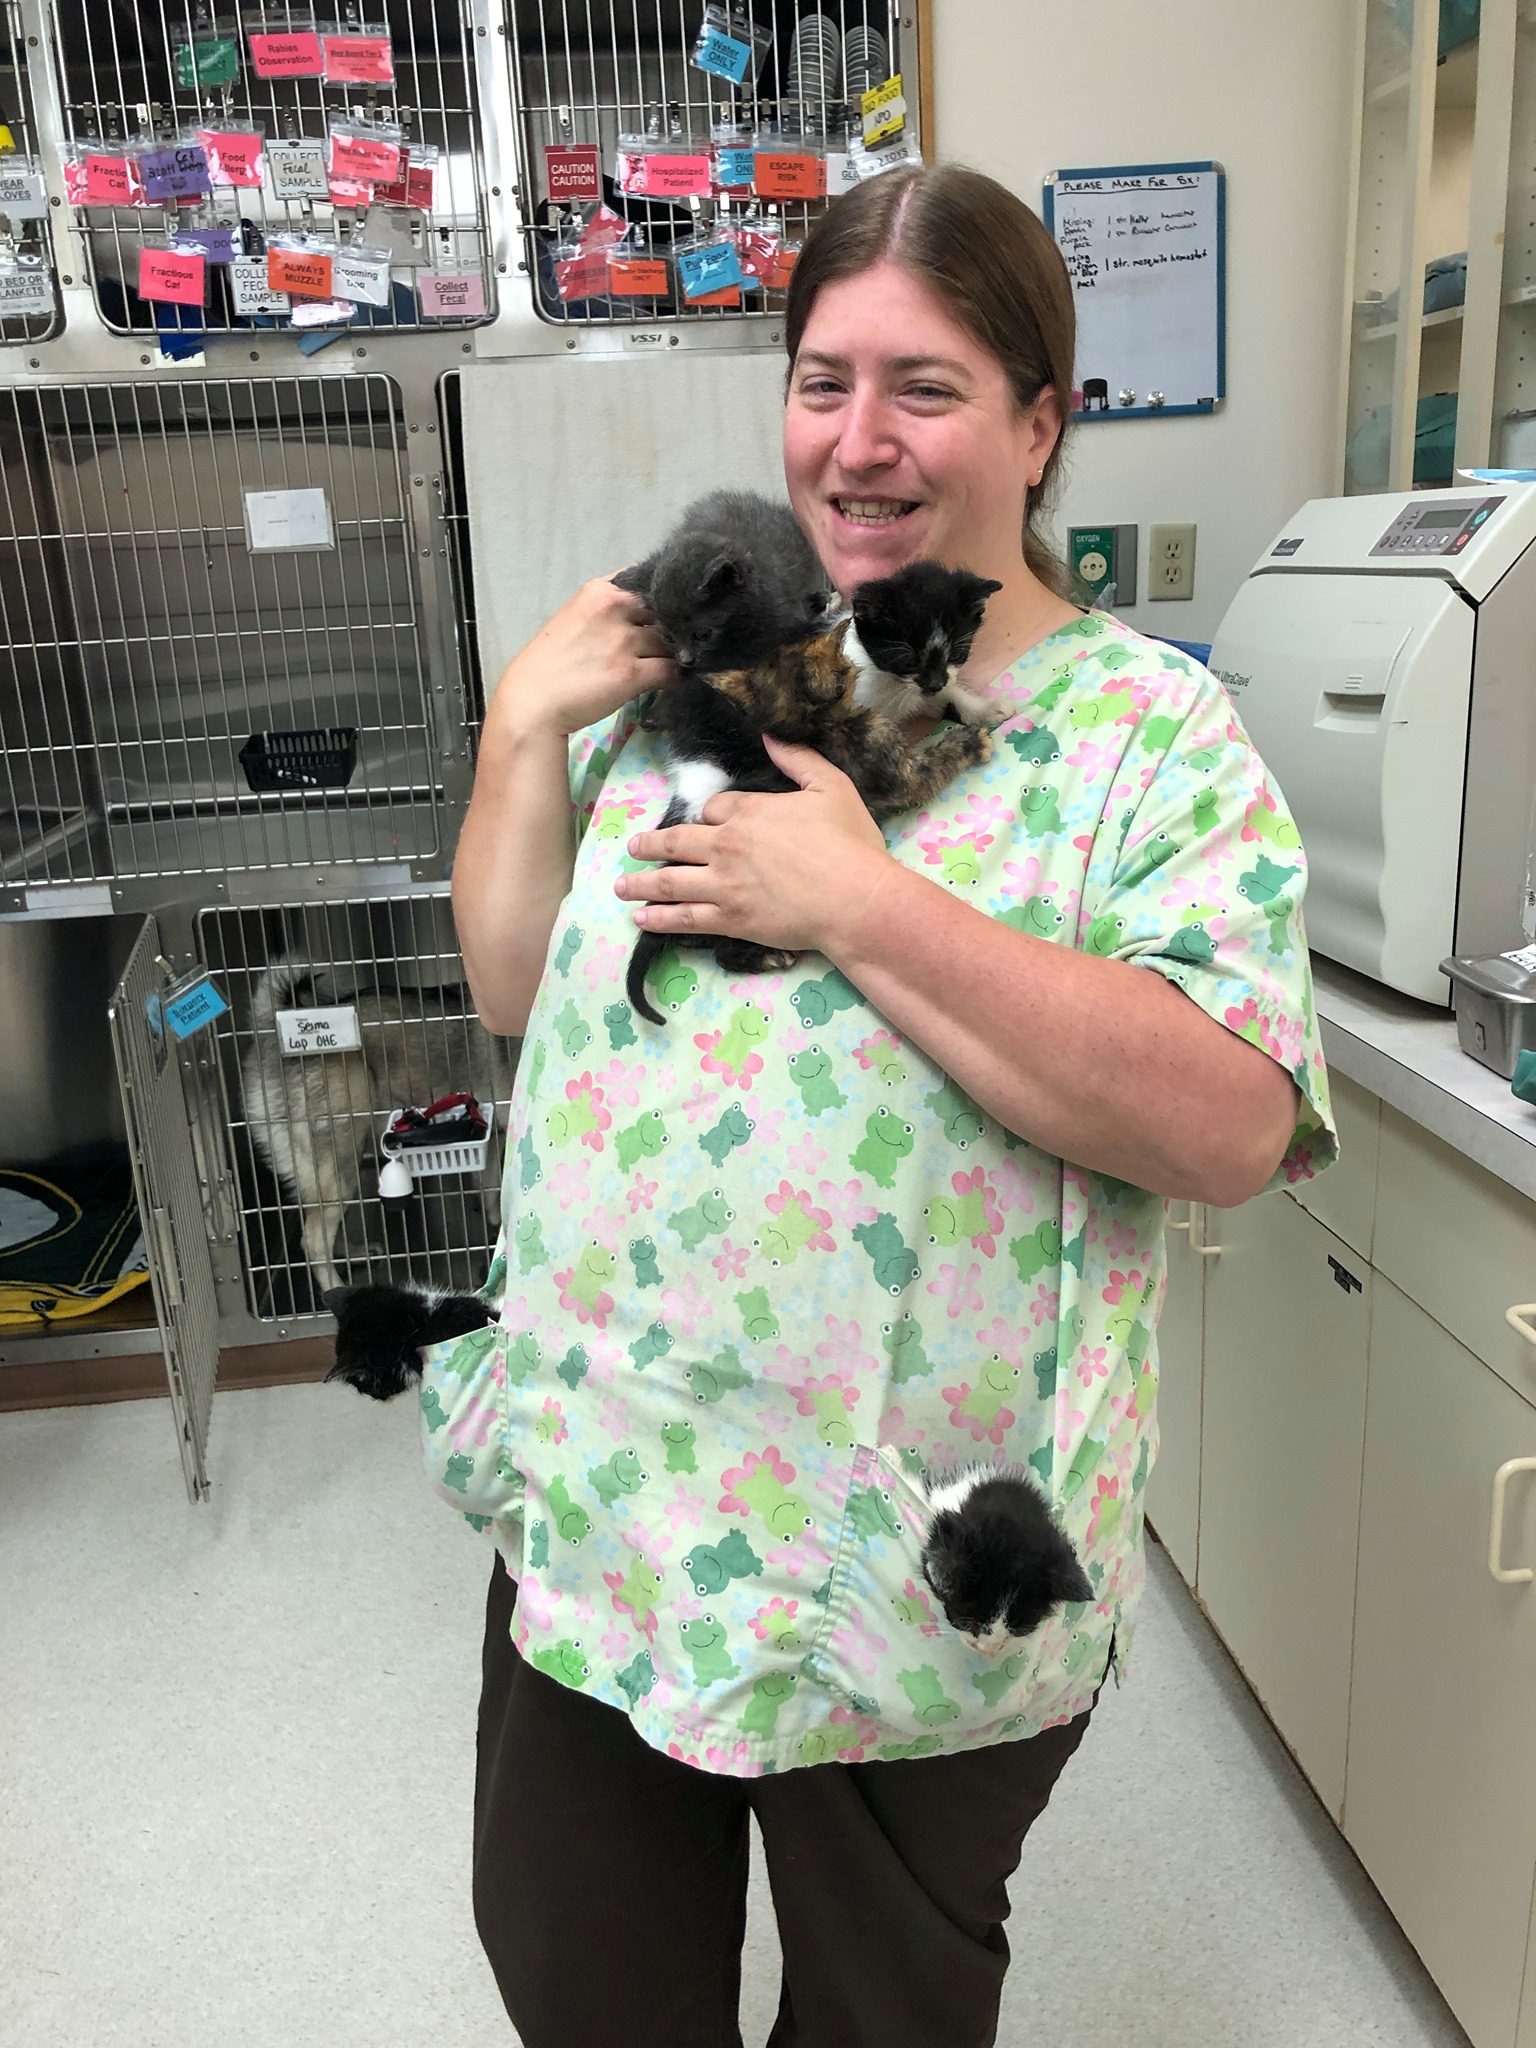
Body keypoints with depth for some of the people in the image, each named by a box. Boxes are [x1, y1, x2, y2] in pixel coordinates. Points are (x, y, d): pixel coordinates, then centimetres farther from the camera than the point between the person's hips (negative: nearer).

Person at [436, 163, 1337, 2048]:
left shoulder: (1153, 733, -11)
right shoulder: (695, 671, 4)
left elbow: (1232, 1126, -23)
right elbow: (520, 996, 6)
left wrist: (858, 905, -26)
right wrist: (525, 727, -7)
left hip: (914, 1556, -4)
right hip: (594, 1487, 5)